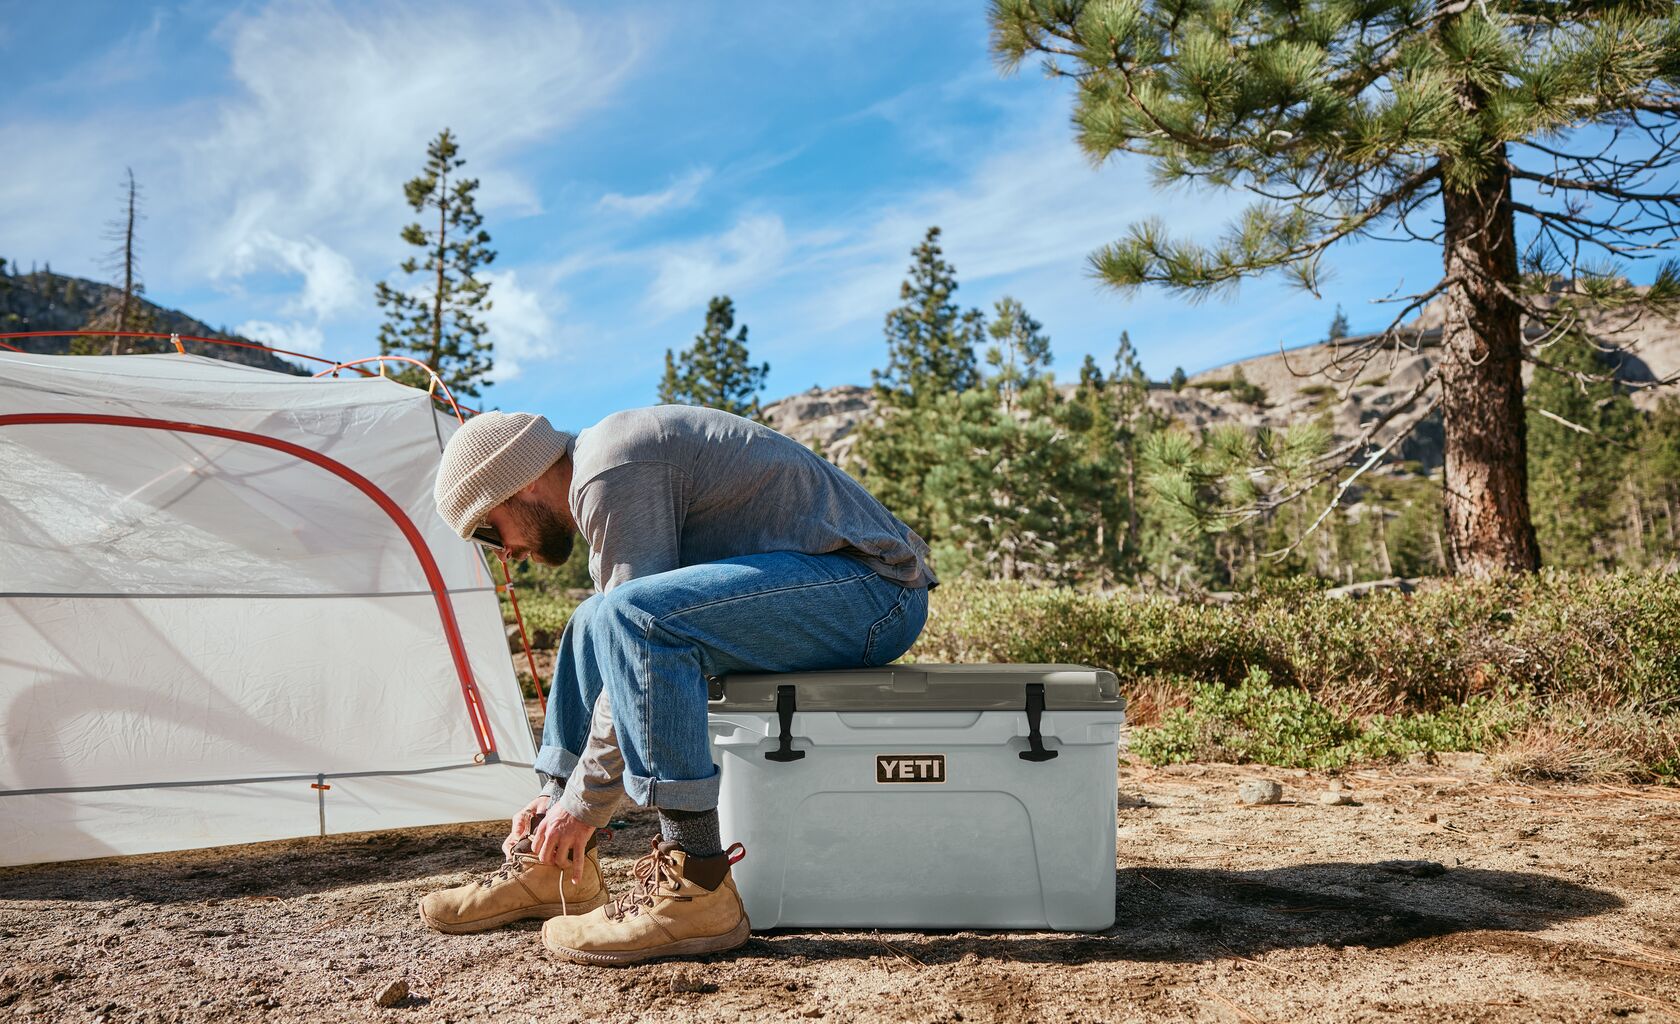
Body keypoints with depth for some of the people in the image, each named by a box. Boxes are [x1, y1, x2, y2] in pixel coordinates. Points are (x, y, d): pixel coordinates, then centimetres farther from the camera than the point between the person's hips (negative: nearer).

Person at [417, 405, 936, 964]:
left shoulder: (611, 473, -16)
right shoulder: (605, 468, 16)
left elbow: (640, 635, -19)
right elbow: (634, 668, 20)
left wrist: (585, 803, -11)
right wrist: (559, 792, 18)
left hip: (875, 587, -11)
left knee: (634, 618, -30)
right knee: (592, 624, 16)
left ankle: (696, 887, -24)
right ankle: (554, 866, 13)